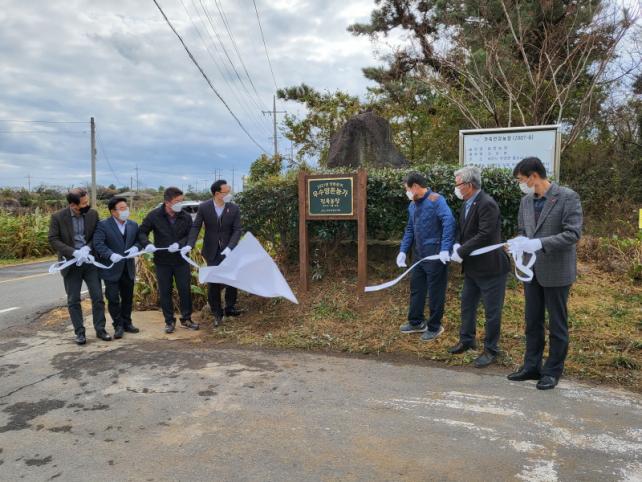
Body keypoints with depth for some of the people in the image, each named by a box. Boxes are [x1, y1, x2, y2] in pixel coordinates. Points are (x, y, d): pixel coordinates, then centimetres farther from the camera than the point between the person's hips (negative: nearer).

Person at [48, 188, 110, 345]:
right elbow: (53, 240, -10)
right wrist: (74, 252, -22)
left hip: (90, 261, 2)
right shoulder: (57, 217, -10)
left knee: (98, 297, 3)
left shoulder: (93, 214, -3)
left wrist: (87, 247, -15)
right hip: (71, 263, -2)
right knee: (73, 300, 5)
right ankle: (79, 332, 16)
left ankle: (100, 329, 15)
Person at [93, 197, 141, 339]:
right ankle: (118, 325, 14)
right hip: (112, 269, -4)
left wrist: (135, 247, -12)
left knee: (128, 297, 13)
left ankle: (126, 323, 28)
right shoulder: (103, 225, -8)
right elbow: (98, 244, -17)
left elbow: (138, 240, 11)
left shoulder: (133, 225, 7)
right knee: (113, 299, 1)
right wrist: (111, 255, -32)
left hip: (128, 268, 5)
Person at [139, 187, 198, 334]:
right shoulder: (154, 215, -8)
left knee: (185, 290, 7)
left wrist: (179, 244, -20)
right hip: (162, 261, -1)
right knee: (165, 292, 7)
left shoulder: (186, 217, -4)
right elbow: (142, 232, -2)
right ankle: (169, 321, 21)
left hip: (181, 260, 1)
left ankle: (186, 318, 23)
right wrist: (147, 244, -21)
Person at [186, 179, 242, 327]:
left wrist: (229, 247, -25)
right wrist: (190, 245, -23)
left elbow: (237, 230, -10)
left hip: (229, 250, 1)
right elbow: (196, 227, -9)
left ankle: (230, 307, 23)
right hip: (212, 251, -1)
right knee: (213, 282, 4)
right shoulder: (203, 207, -9)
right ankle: (217, 313, 17)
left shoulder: (234, 209, -9)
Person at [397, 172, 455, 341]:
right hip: (419, 254, 8)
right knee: (416, 289, 15)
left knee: (435, 292, 4)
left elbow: (449, 222, -24)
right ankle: (416, 322, 30)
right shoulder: (412, 205, 12)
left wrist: (445, 249, -29)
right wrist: (403, 251, 10)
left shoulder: (436, 200, -14)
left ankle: (435, 327, 18)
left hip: (435, 255, -8)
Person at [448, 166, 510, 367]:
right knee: (467, 305, 19)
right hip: (472, 267, 9)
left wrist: (461, 252, -20)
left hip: (490, 267, -9)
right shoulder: (467, 203, 7)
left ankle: (491, 350, 17)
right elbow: (461, 228, 16)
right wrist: (457, 245, -4)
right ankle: (467, 340, 36)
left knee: (492, 310, 4)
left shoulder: (487, 204, -21)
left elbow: (484, 236, -27)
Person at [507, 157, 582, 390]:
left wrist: (538, 244, -26)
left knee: (557, 324, 7)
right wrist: (520, 244, -7)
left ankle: (553, 371, 20)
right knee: (532, 321, 14)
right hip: (532, 270, 6)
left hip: (556, 271, -6)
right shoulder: (526, 201, 6)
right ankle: (532, 366, 26)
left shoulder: (567, 197, -12)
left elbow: (573, 234, -18)